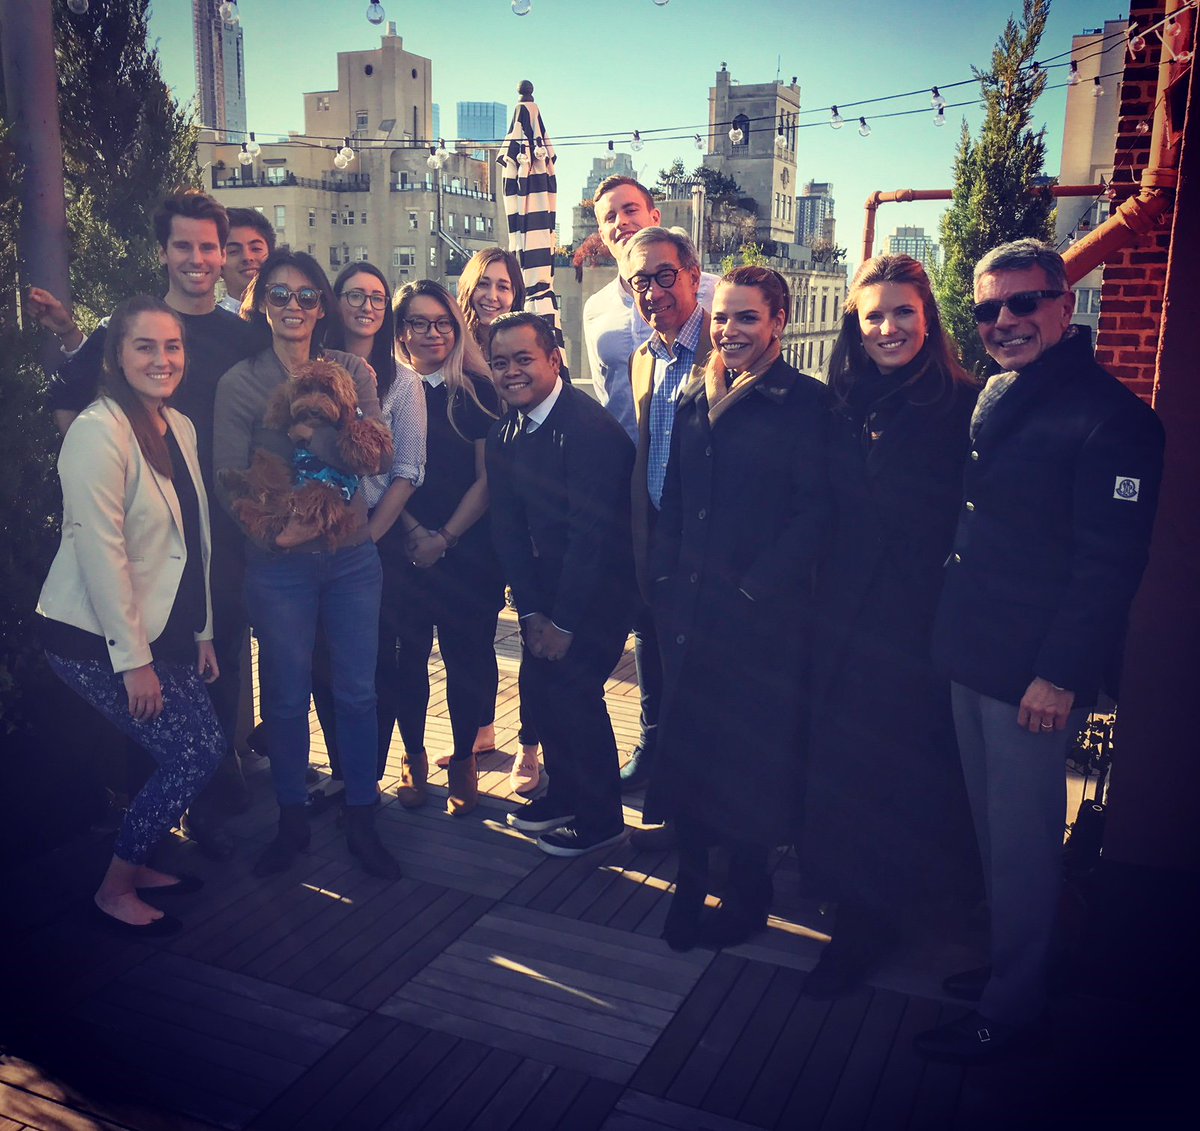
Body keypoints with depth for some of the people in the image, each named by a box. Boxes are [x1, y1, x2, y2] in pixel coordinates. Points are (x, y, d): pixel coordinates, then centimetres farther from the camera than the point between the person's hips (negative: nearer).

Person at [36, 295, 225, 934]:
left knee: (204, 746, 6)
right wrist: (133, 660, -19)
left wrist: (202, 631, 12)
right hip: (95, 640, -8)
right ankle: (114, 892, 12)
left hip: (161, 627, 8)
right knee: (192, 753, -8)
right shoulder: (99, 432, -18)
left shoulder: (181, 428, 8)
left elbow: (196, 539, 12)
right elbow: (101, 555, -21)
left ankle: (140, 865, 27)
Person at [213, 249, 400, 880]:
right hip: (279, 561, -1)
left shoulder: (351, 371, 3)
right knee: (286, 697, 8)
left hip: (351, 554, 2)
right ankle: (291, 822, 27)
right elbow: (229, 478, -6)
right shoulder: (240, 383, -2)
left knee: (357, 692, 7)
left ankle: (361, 823, 22)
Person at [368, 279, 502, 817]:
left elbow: (487, 478, 1)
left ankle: (464, 761, 18)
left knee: (467, 654, 3)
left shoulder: (477, 391, 4)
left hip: (468, 546, 0)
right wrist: (414, 532, -7)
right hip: (401, 547, 1)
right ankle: (413, 760, 21)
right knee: (406, 655, 4)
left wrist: (445, 538, -6)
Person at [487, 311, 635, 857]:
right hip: (544, 586, 7)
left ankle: (601, 818, 13)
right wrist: (532, 610, -4)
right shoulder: (503, 433, 2)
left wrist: (564, 621, -19)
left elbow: (589, 532, -23)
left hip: (598, 586, -7)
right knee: (539, 687, 8)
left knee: (573, 688, -7)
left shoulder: (590, 426, -22)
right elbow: (508, 526, 3)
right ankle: (564, 791, 31)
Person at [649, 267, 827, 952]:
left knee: (753, 760, 6)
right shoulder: (696, 400, 12)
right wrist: (665, 580, 5)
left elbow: (813, 512, -11)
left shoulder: (809, 403, -6)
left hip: (765, 615, -5)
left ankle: (749, 895, 25)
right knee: (687, 747, 10)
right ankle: (692, 883, 26)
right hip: (691, 609, 5)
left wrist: (753, 590, -14)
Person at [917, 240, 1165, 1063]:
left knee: (1021, 842, 5)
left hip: (1036, 675, -7)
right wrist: (950, 627, 12)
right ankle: (1007, 963, 37)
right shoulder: (994, 398, 11)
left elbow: (1110, 563, -16)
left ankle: (1010, 1008, 21)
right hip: (972, 657, 8)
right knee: (992, 830, 19)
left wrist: (1060, 674, -18)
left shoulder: (1111, 416, -13)